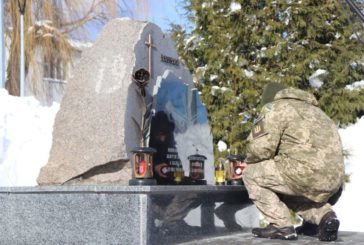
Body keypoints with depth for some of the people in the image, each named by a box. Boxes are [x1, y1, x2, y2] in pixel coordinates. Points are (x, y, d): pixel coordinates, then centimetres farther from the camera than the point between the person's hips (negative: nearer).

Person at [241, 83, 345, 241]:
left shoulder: (274, 108, 6)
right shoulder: (312, 109, 30)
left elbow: (261, 147, -7)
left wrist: (250, 160, 15)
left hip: (308, 175, -8)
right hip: (333, 180, 8)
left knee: (251, 174, 8)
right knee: (292, 190, 35)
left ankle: (281, 226, 4)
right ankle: (324, 216, 11)